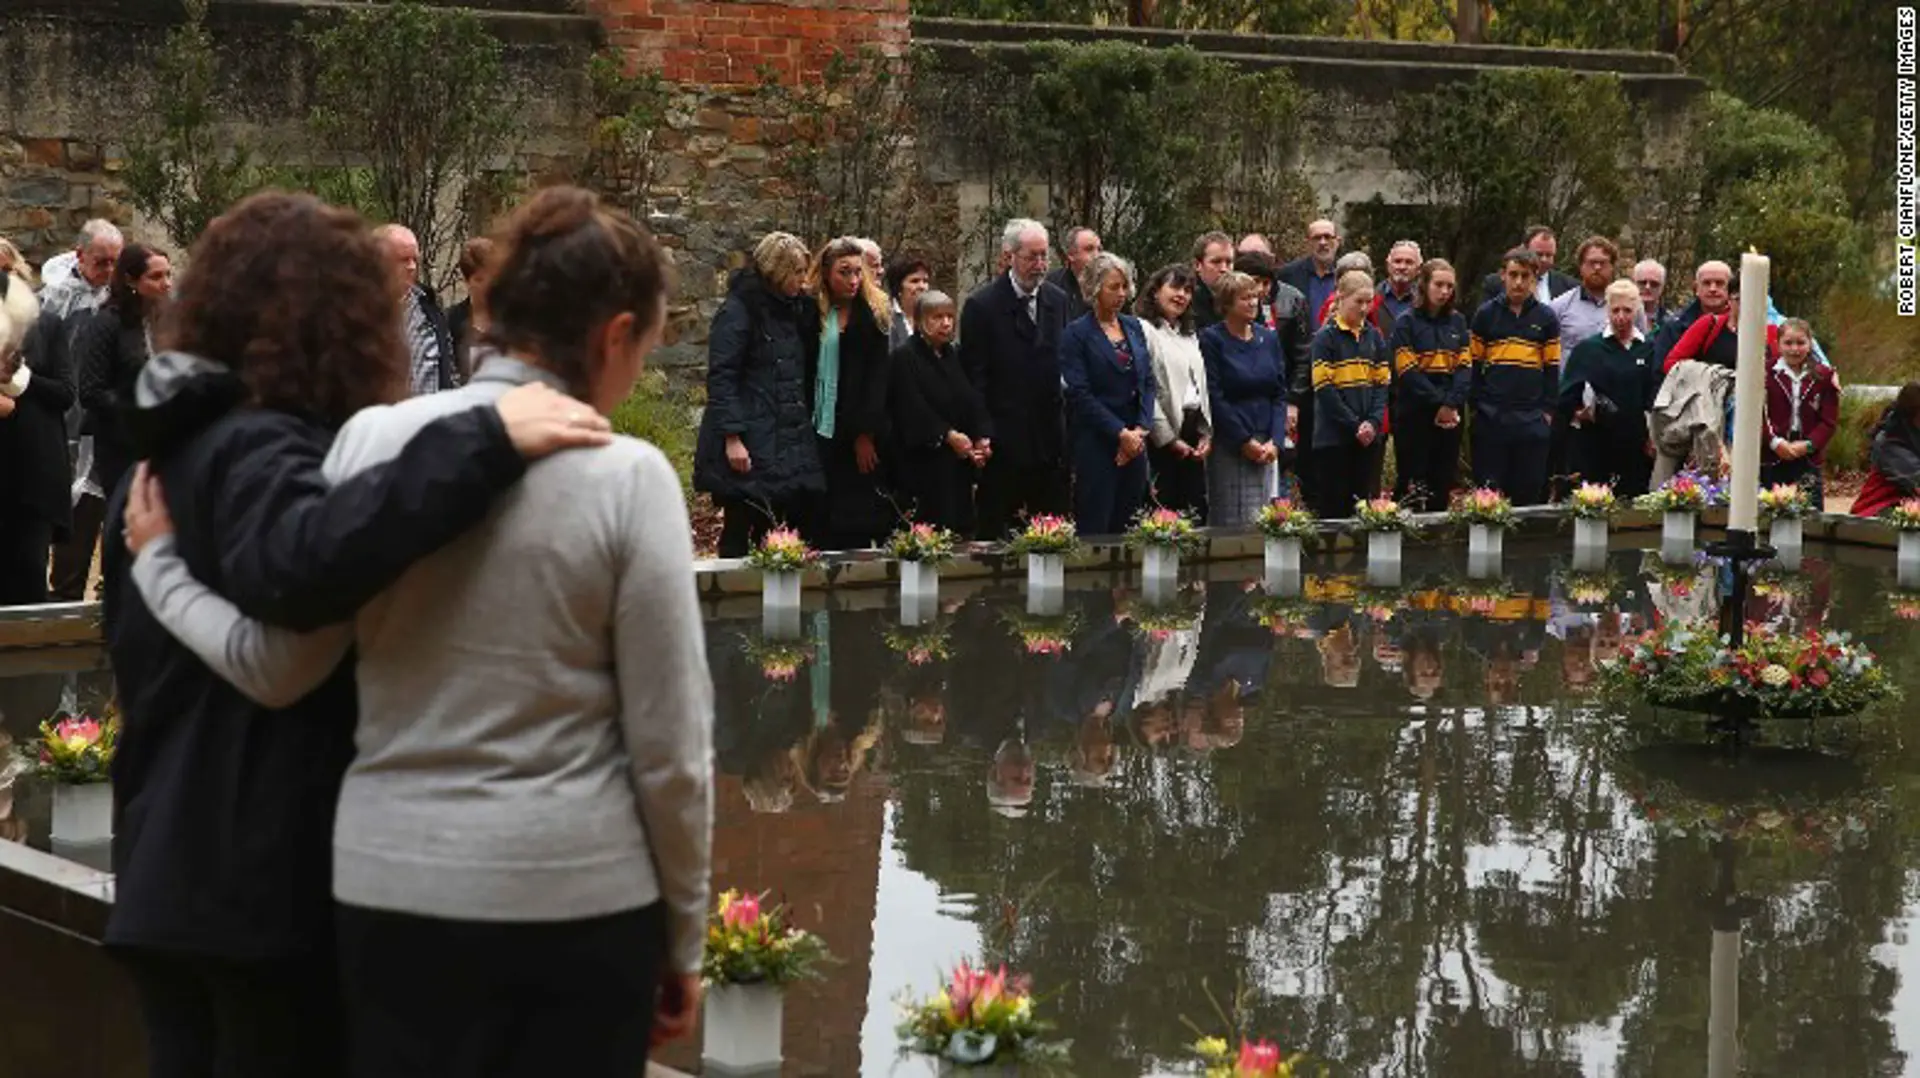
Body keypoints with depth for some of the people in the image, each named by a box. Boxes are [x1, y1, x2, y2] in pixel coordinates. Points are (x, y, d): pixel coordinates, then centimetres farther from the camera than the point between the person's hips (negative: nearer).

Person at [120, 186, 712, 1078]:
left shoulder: (375, 441, -2)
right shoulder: (628, 476, -9)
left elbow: (273, 663, 0)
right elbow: (670, 744, -7)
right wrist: (684, 936, 5)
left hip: (393, 885, 3)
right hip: (581, 899, -3)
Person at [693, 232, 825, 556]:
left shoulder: (797, 310, 15)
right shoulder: (737, 311, -8)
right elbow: (721, 378, -13)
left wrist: (806, 426, 11)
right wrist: (732, 438, -19)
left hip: (789, 441, 7)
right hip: (749, 445, -7)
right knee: (738, 536, -4)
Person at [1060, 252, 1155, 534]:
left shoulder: (1134, 327, 13)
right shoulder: (1077, 333, -5)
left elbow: (1148, 382, 11)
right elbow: (1079, 394, -10)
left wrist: (1140, 430, -3)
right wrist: (1120, 433, -13)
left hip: (1135, 443, 5)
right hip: (1097, 443, -5)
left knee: (1127, 527, 5)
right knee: (1095, 526, -6)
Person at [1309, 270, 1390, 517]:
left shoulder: (1373, 336, 10)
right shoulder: (1326, 337, -6)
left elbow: (1383, 383, 9)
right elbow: (1324, 389, -11)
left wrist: (1374, 422, -7)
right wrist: (1354, 425, -14)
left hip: (1367, 437, 5)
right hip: (1333, 437, -5)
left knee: (1362, 503, 8)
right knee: (1334, 506, -2)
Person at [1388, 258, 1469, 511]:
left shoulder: (1457, 322, 12)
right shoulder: (1407, 323, -2)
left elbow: (1465, 367, 4)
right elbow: (1408, 372, -9)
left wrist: (1452, 404, -10)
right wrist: (1439, 402, -14)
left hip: (1450, 417, 4)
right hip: (1415, 415, -4)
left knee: (1444, 483, 6)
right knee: (1412, 485, -4)